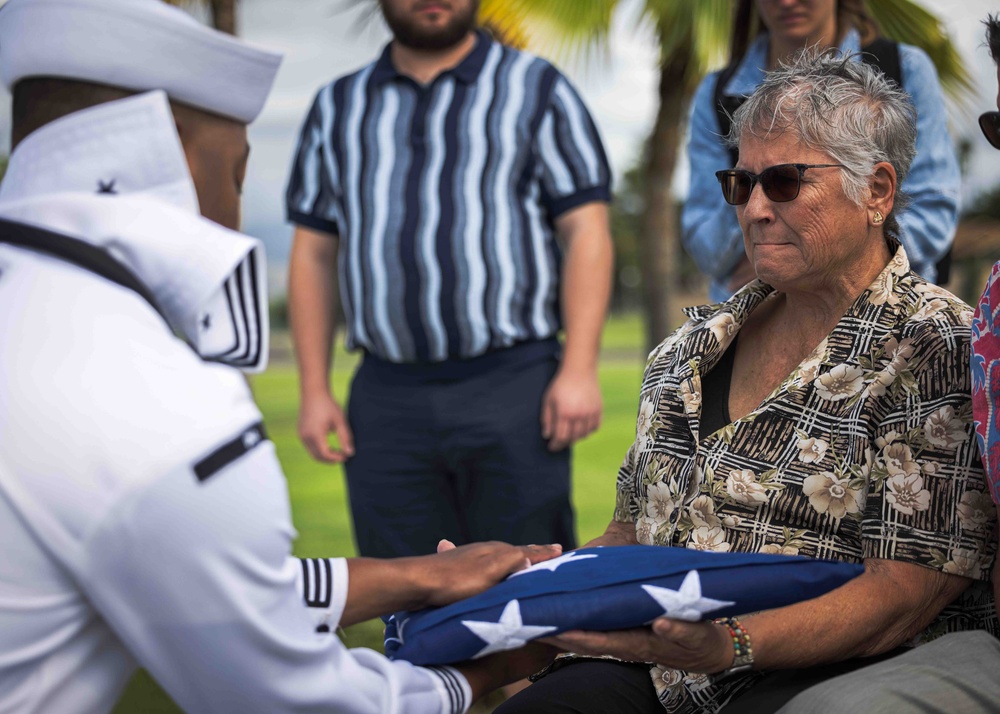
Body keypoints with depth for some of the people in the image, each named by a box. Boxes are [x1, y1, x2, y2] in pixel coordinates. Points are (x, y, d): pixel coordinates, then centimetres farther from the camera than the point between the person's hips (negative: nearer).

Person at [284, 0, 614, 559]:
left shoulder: (536, 90, 6)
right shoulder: (339, 109, 15)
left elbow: (586, 232, -1)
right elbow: (314, 254, 14)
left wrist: (579, 369, -11)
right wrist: (314, 389, 6)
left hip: (512, 388, -3)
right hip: (388, 402, 3)